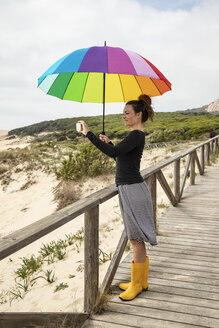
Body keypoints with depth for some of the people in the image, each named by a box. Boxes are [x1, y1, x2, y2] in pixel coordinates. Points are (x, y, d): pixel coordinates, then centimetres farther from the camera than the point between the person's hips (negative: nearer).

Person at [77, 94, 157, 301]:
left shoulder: (137, 135, -15)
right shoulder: (135, 135, 16)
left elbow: (114, 152, -28)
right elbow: (120, 157, 25)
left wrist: (89, 134, -23)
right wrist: (108, 142, 12)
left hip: (133, 190, -10)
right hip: (127, 189, 10)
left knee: (136, 240, 1)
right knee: (136, 240, 16)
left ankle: (136, 285, 14)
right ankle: (141, 281, 29)